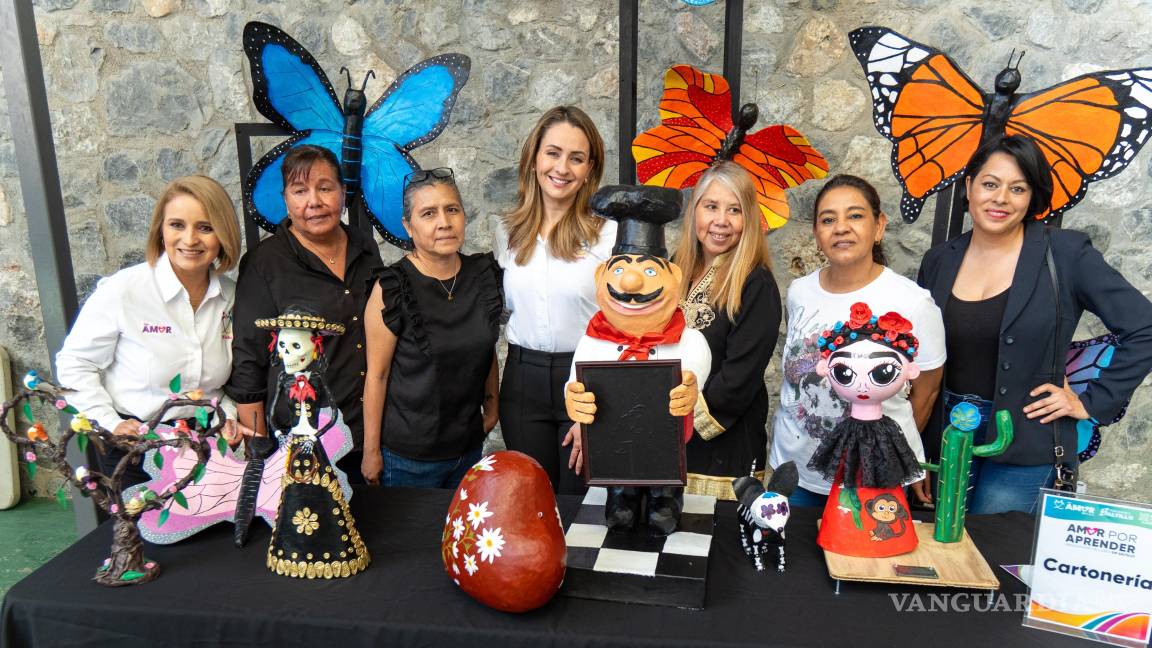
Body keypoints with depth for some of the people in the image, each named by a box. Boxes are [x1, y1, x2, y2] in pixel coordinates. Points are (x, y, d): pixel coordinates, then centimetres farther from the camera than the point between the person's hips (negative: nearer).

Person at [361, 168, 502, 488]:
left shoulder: (483, 274, -2)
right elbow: (377, 374, -12)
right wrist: (371, 451, -9)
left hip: (470, 445, 5)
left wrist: (491, 406, 15)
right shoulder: (392, 289, -16)